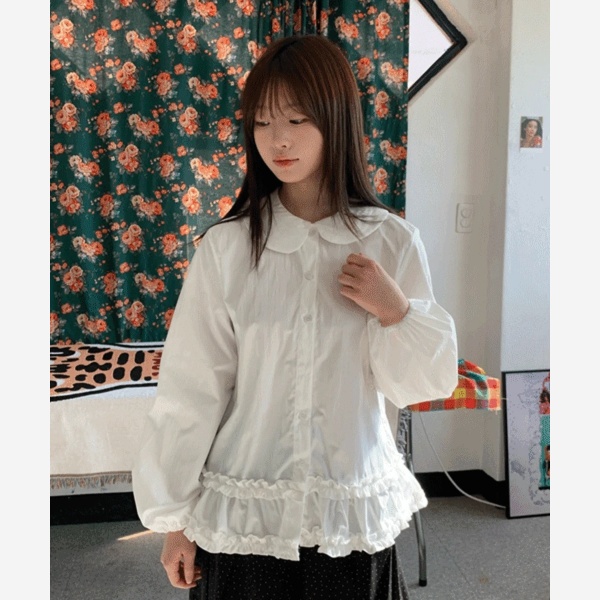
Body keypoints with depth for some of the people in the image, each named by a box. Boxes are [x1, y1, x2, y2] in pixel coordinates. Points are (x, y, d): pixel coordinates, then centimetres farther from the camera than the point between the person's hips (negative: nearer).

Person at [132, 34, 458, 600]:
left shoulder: (392, 241, -7)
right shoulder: (226, 246, -10)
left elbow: (426, 384, -1)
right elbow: (189, 388, -5)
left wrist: (394, 310, -19)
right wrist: (174, 516, 2)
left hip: (353, 512, 1)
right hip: (244, 510, 0)